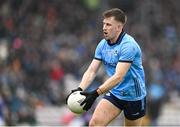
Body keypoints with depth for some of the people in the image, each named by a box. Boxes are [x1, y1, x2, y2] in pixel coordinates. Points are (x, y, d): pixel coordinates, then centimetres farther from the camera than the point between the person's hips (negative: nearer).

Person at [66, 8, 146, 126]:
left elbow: (118, 77, -30)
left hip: (133, 96, -6)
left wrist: (96, 93, -39)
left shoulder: (128, 45, -22)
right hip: (114, 93, 6)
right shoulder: (103, 44, 1)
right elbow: (91, 71, -1)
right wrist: (80, 89, -20)